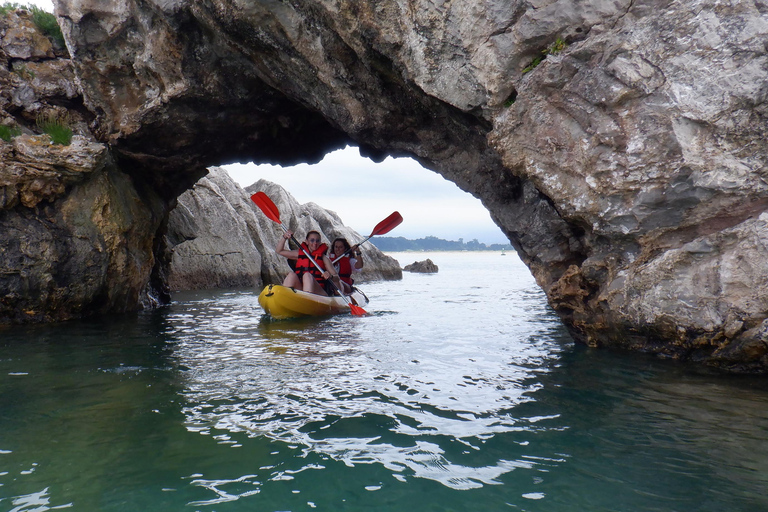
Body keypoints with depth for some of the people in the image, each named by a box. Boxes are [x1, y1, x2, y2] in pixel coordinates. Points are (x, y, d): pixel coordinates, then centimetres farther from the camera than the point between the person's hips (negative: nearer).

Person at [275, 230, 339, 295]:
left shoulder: (323, 257, 11)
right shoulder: (300, 254, 19)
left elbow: (337, 278, 6)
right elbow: (279, 251, 19)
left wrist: (330, 276, -17)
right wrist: (284, 237, 4)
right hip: (299, 291, 2)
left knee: (307, 275, -29)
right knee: (292, 275, -23)